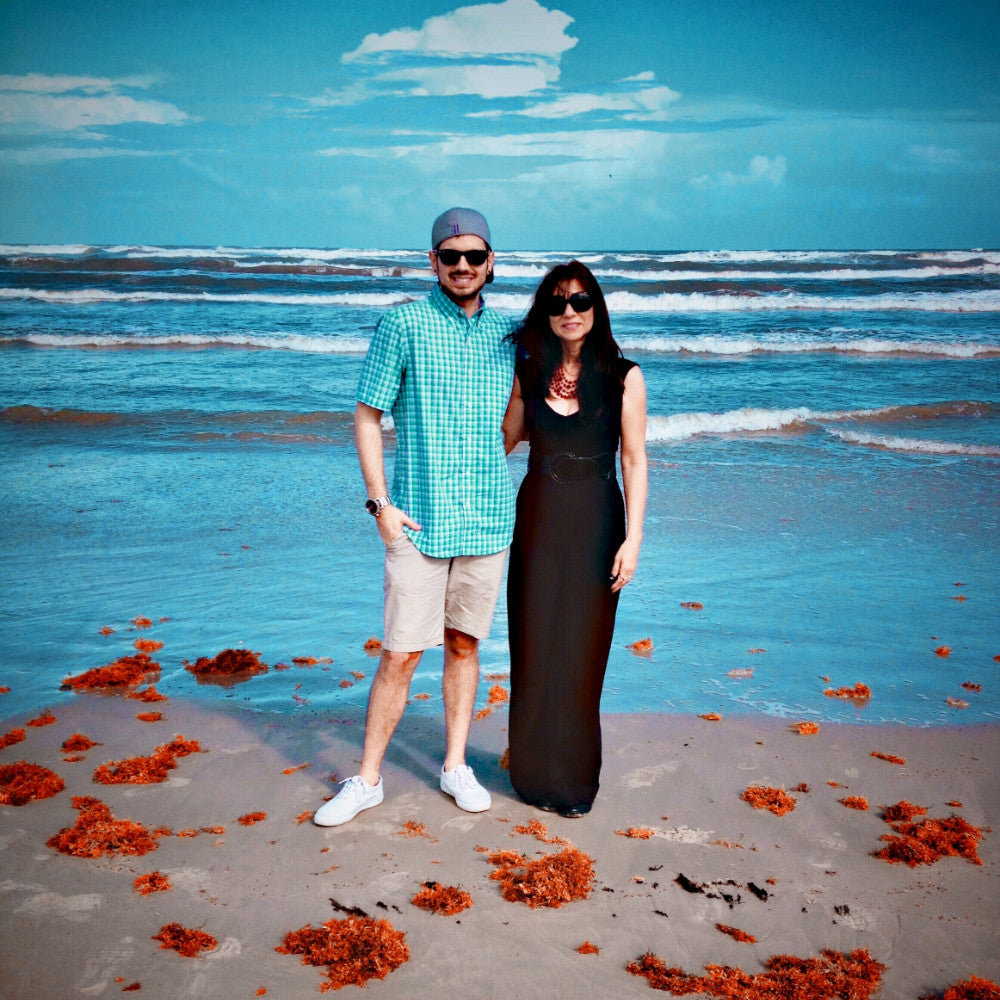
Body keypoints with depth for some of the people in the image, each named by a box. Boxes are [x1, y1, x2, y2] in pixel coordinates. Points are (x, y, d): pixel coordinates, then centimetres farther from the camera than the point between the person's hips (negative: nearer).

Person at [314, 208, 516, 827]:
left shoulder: (506, 334, 9)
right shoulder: (403, 326, -4)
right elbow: (367, 417, -3)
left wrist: (489, 476, 8)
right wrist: (380, 503, -9)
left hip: (488, 520, 4)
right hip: (419, 520, -4)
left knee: (465, 644, 13)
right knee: (401, 655, -1)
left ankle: (456, 765, 27)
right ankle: (368, 779, 14)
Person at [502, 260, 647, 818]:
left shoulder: (623, 377, -4)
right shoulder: (529, 372, 4)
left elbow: (634, 462, -4)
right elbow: (504, 439, 12)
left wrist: (633, 539, -9)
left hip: (595, 523, -3)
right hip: (537, 517, 3)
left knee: (581, 651, 4)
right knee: (534, 645, 7)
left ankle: (576, 779, 20)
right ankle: (536, 772, 23)